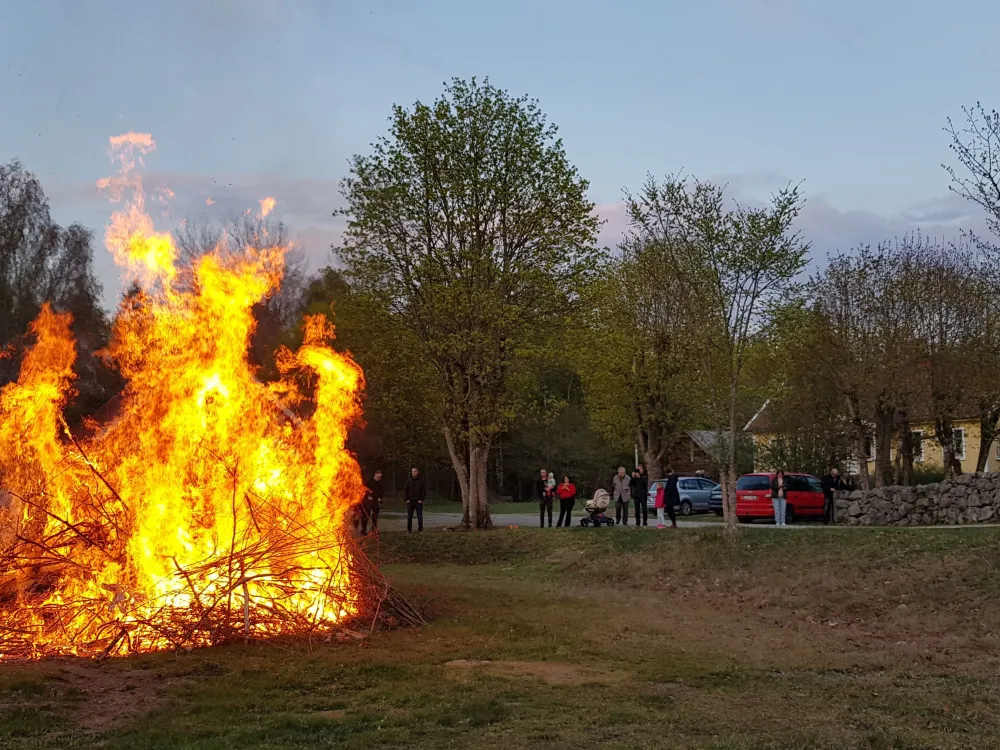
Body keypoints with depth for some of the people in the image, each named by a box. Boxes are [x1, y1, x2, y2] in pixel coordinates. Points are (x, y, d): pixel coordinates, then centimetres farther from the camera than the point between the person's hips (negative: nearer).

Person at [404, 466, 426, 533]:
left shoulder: (421, 481, -1)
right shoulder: (409, 481, 3)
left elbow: (424, 491, 1)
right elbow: (405, 490, 6)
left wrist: (421, 500, -8)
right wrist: (406, 499, -3)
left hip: (418, 502, -1)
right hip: (410, 502, 1)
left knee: (420, 517, 0)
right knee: (409, 517, 2)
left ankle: (420, 530, 7)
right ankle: (409, 530, 8)